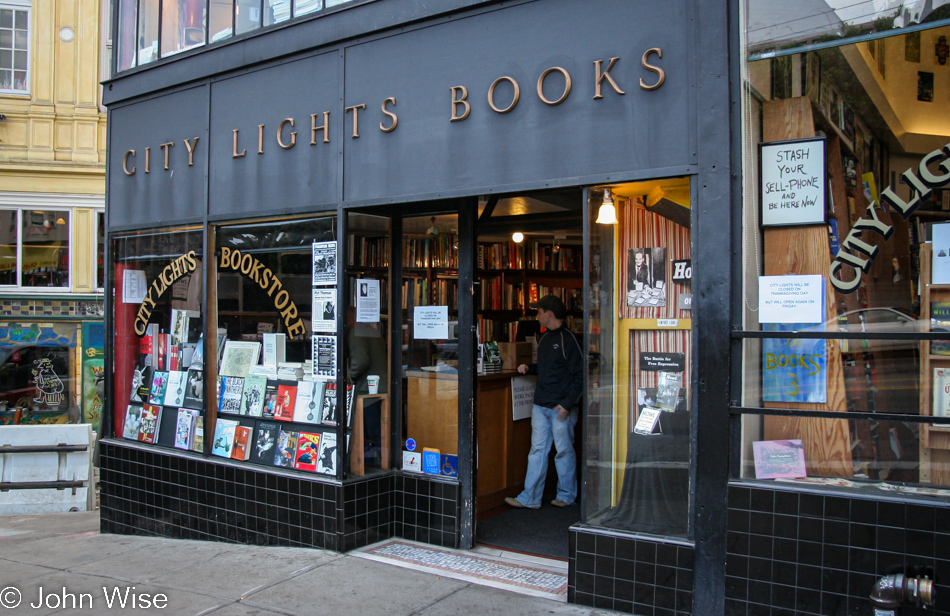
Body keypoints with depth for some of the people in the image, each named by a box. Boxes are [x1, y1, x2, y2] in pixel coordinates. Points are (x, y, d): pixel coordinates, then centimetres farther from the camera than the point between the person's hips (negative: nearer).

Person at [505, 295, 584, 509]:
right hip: (541, 405, 8)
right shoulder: (545, 338, 13)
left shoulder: (568, 340, -12)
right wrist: (529, 368, 6)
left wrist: (568, 404, -18)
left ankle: (566, 495, 21)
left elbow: (580, 374, -13)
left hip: (561, 407, -7)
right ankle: (530, 498, 11)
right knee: (537, 451, 8)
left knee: (564, 451, 6)